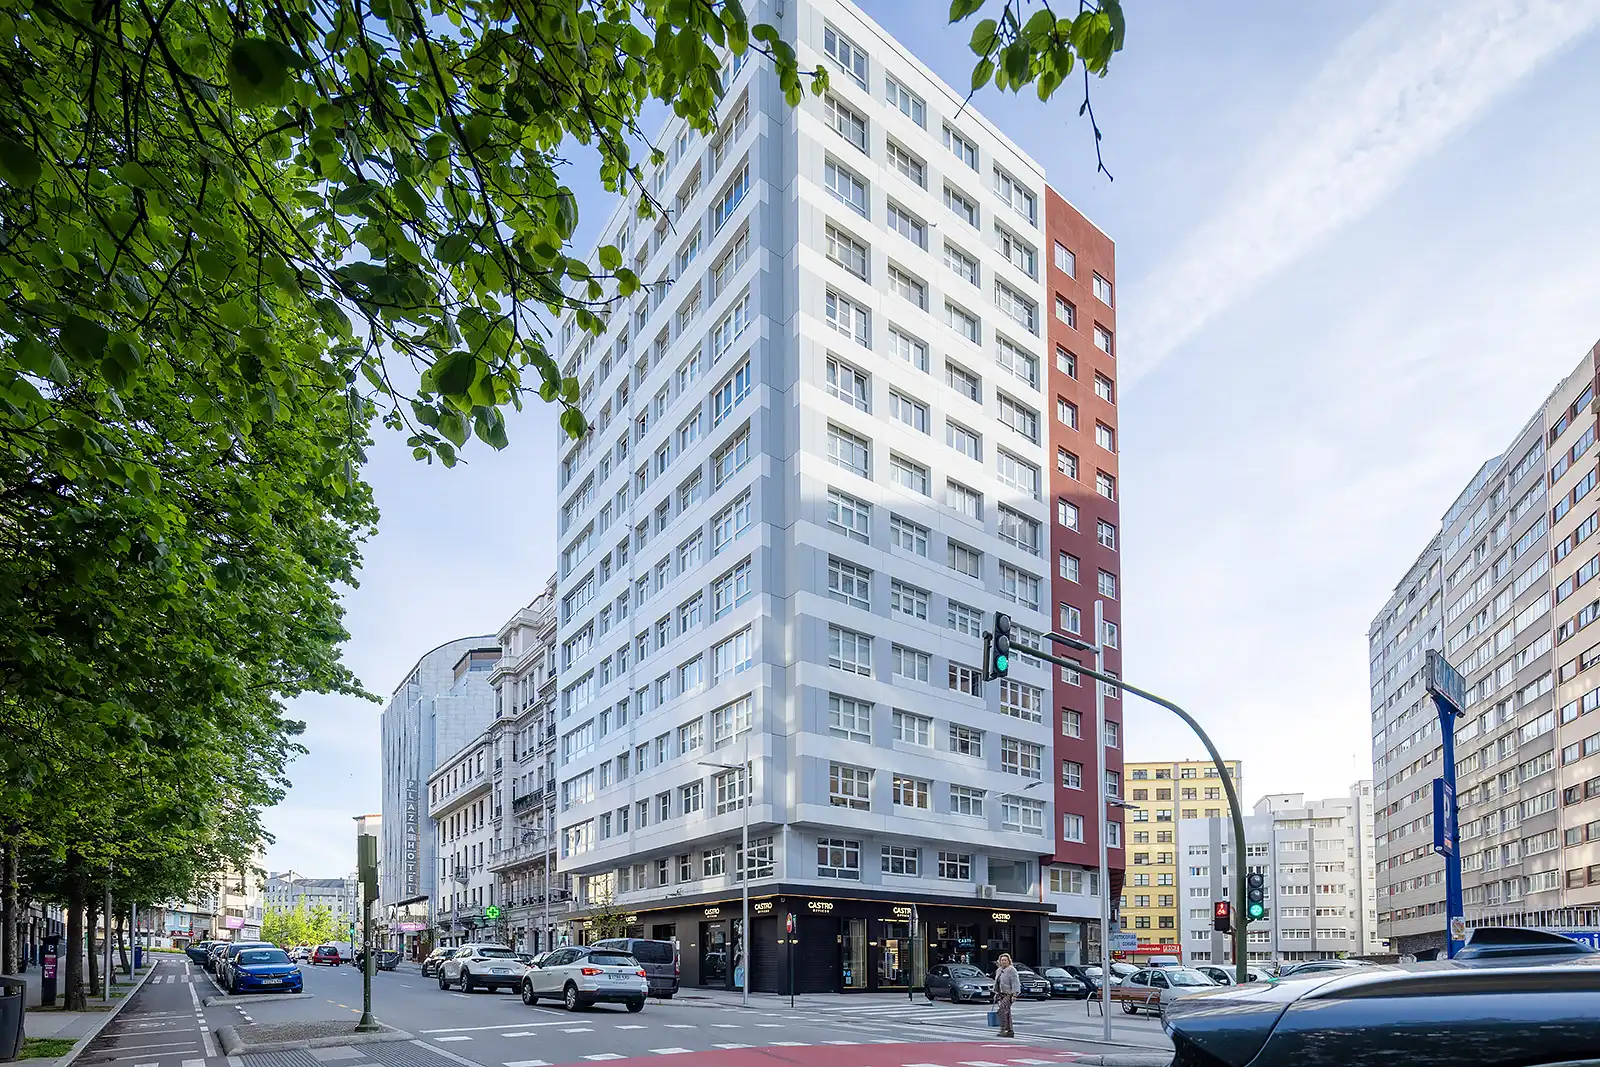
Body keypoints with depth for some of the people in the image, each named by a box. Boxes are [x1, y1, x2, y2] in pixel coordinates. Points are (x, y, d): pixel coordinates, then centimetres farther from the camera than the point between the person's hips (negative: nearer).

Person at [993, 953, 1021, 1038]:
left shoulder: (1011, 970, -9)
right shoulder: (999, 970, 16)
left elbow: (1015, 983, -15)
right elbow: (997, 982, 25)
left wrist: (1014, 995, -21)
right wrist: (996, 993, 22)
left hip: (1008, 994, -8)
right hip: (1001, 995, 8)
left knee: (1001, 1010, -17)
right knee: (1006, 1012, 7)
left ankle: (1003, 1029, -13)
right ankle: (1010, 1031, 12)